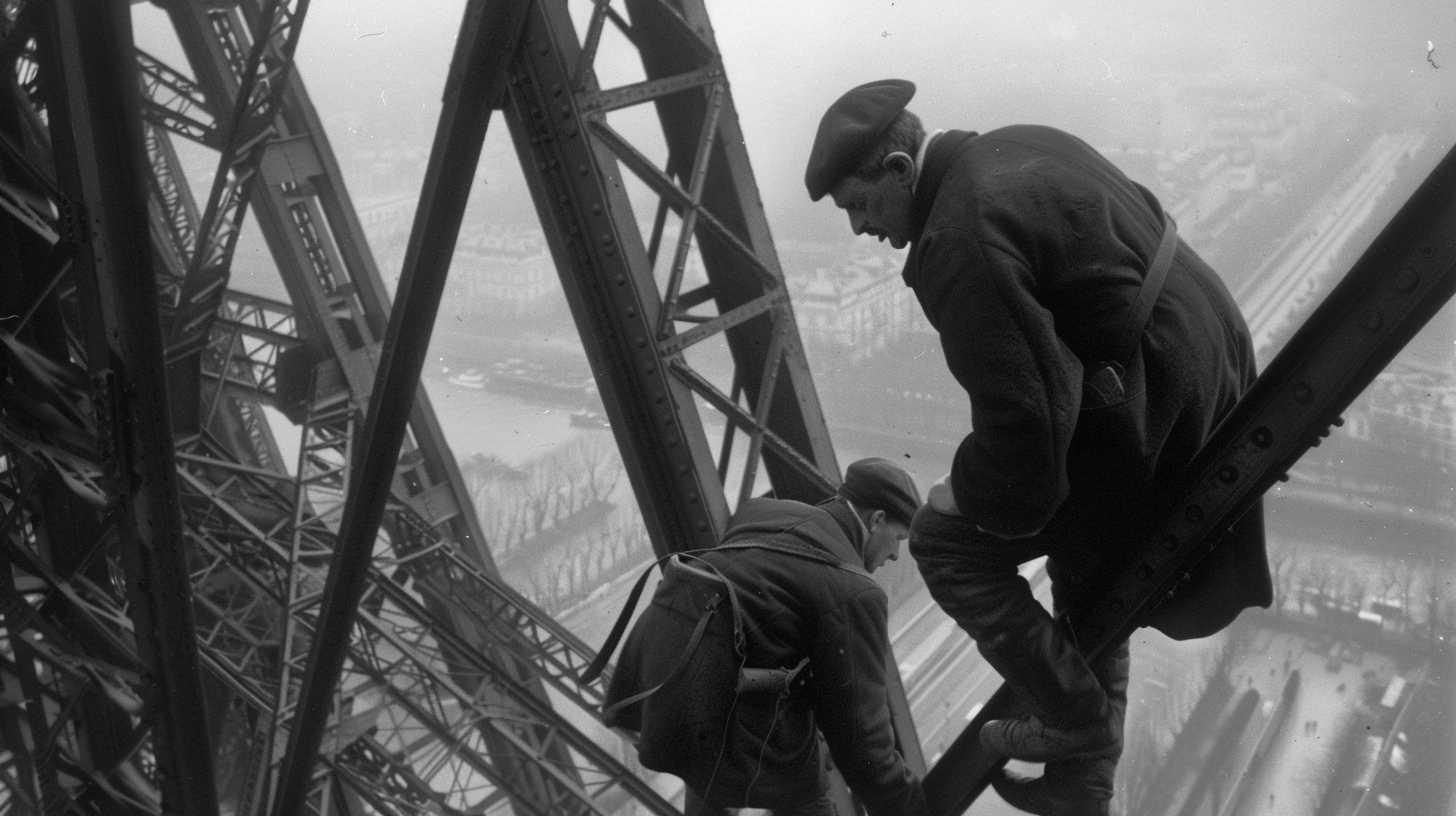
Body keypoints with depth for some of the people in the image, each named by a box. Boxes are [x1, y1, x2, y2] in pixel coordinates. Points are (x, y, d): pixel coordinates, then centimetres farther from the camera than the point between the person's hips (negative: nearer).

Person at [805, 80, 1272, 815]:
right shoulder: (1025, 145, 6)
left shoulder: (959, 243, -24)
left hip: (1143, 427, -10)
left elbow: (1019, 419, -26)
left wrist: (964, 492, -6)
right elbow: (1142, 220, 19)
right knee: (1087, 554, 26)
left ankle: (1081, 726, 13)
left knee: (948, 543, 0)